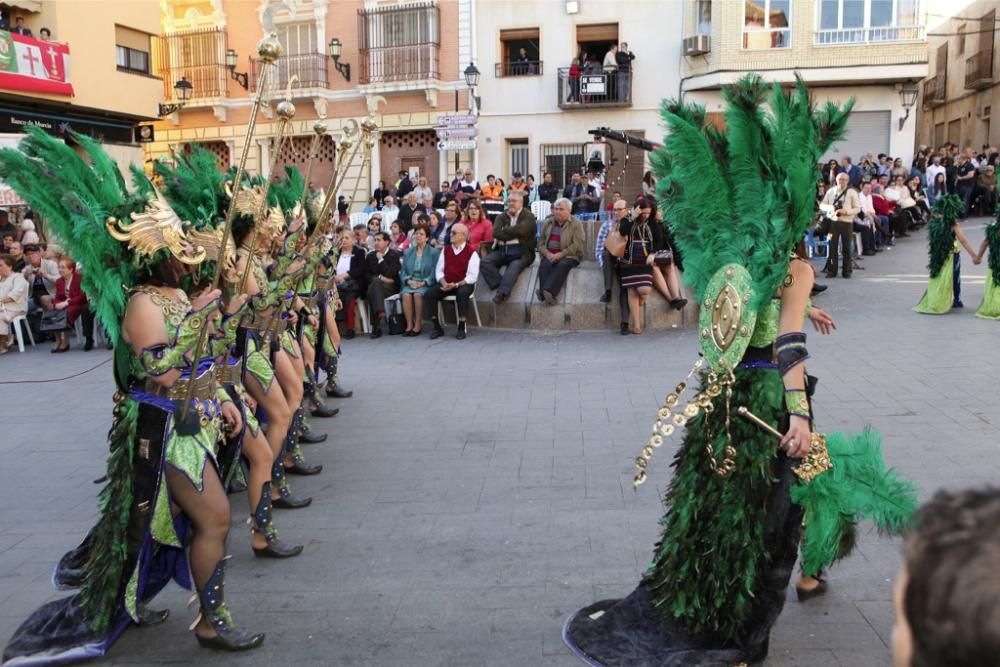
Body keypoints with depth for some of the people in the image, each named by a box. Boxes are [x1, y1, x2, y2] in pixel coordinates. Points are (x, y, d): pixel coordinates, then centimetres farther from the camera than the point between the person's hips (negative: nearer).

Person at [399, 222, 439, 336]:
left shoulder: (433, 252, 7)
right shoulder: (408, 252, 19)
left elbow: (434, 272, -2)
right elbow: (402, 271, 13)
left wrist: (422, 283, -15)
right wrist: (409, 281, -8)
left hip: (425, 284, -3)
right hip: (410, 283, 3)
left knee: (418, 294, -34)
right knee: (406, 294, -30)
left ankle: (418, 325, -23)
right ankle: (409, 325, -24)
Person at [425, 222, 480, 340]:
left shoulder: (471, 252, -6)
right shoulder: (445, 250, 11)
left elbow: (472, 276, -12)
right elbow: (439, 270, 8)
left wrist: (456, 285, -22)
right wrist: (444, 283, -12)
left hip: (464, 284, -4)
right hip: (446, 284, 5)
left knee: (462, 293, -38)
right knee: (430, 293, -21)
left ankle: (462, 327, -22)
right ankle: (437, 327, -10)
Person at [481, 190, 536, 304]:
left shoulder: (528, 216, 6)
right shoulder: (501, 217, 20)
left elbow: (519, 231, -14)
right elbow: (495, 233, 1)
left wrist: (504, 231, 1)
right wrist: (513, 235, -7)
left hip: (521, 251, -5)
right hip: (502, 251, 5)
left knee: (515, 265, -36)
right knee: (485, 261, -21)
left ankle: (502, 292, -42)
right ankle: (502, 287, -29)